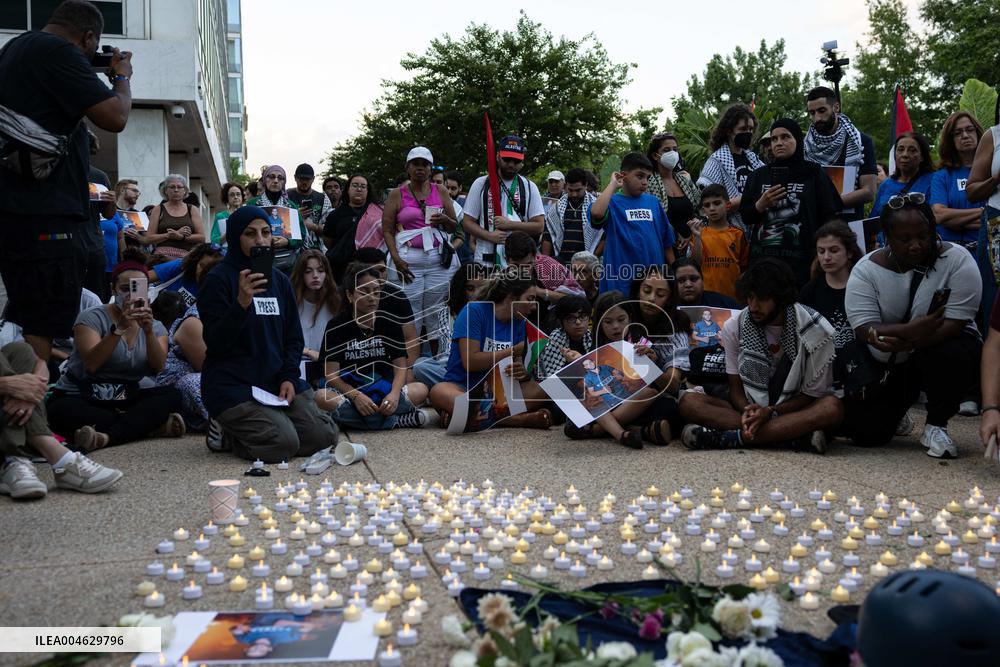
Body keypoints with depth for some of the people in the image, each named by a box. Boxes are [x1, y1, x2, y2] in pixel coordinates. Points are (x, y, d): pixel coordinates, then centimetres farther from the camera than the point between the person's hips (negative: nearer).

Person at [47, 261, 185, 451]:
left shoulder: (156, 327, 9)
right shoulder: (92, 318, -4)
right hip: (79, 397, -3)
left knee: (172, 396, -23)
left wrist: (149, 331, -27)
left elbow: (158, 367, -11)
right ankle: (153, 425, -33)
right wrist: (119, 328, -30)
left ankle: (106, 436, -37)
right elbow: (91, 364, -20)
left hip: (127, 398, 3)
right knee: (64, 411, -36)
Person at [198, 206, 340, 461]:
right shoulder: (218, 280, -7)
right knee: (282, 444, -24)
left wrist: (288, 377, -2)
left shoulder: (279, 280, 13)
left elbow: (294, 337, 15)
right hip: (232, 385, -7)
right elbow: (215, 343, -15)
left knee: (324, 436, -8)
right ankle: (226, 430, 6)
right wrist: (242, 303, -29)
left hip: (276, 381, 7)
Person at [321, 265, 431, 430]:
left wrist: (394, 393, -24)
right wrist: (356, 396, -28)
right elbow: (332, 375, -10)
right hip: (348, 391, -2)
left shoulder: (389, 324, 7)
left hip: (383, 390, 2)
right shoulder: (337, 326, -1)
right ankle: (396, 421, -29)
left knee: (420, 390, -25)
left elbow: (400, 366, -2)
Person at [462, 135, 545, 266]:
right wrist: (489, 236, -13)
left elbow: (539, 225, 2)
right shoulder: (480, 184, 6)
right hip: (485, 261, 0)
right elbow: (467, 222, 4)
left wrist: (509, 224, -12)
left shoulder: (529, 187, 7)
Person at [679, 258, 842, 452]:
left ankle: (730, 437, -33)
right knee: (689, 401, -23)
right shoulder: (734, 327, -3)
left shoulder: (816, 331, -9)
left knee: (832, 407, -35)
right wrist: (748, 412, -21)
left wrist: (770, 411, -22)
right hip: (751, 408, 2)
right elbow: (735, 387, 2)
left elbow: (812, 394, -6)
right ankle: (797, 437, -31)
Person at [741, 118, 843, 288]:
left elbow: (828, 218, 3)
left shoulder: (813, 173, 4)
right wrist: (761, 204, -7)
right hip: (763, 261, 2)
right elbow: (746, 217, 12)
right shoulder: (759, 175, 12)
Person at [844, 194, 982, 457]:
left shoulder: (957, 259, -16)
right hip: (886, 365, 2)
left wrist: (905, 343, -38)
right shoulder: (866, 269, -12)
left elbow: (955, 323, -24)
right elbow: (864, 330, -22)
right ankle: (899, 409, 29)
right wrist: (910, 329, -41)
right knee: (865, 432, -10)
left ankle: (936, 426, -9)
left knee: (951, 355, -37)